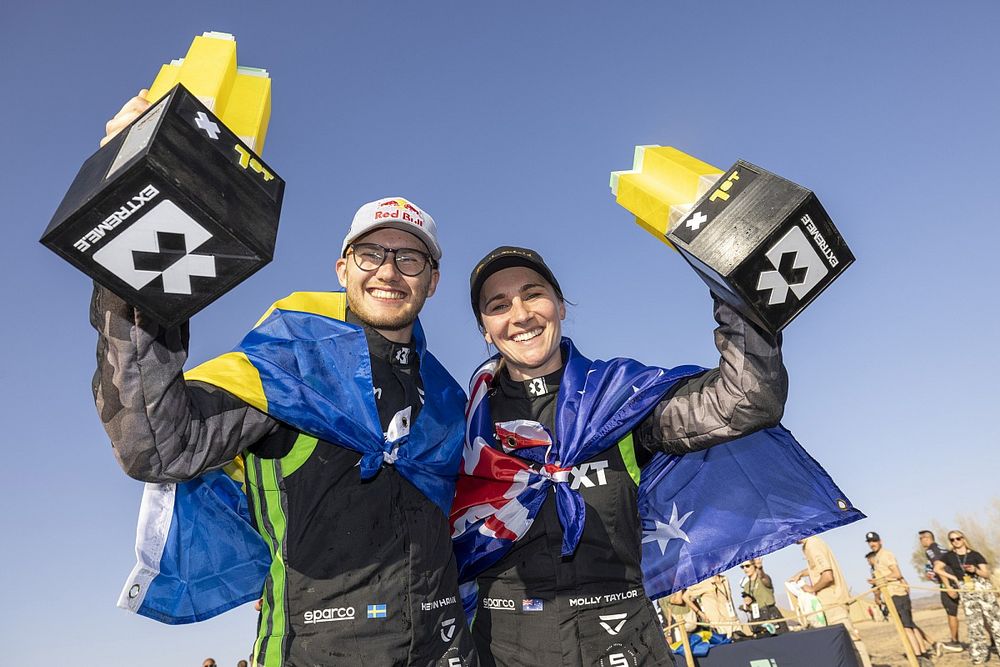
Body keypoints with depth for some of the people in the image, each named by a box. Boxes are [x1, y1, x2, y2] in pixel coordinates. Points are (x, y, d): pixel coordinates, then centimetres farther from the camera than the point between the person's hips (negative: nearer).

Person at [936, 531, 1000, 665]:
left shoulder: (974, 554, 2)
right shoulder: (949, 556, 6)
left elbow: (987, 574, 0)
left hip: (982, 588, -1)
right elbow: (936, 568, -1)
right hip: (966, 592, 1)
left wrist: (975, 570, -18)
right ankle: (978, 655, 6)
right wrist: (954, 578, -4)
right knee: (973, 623, 0)